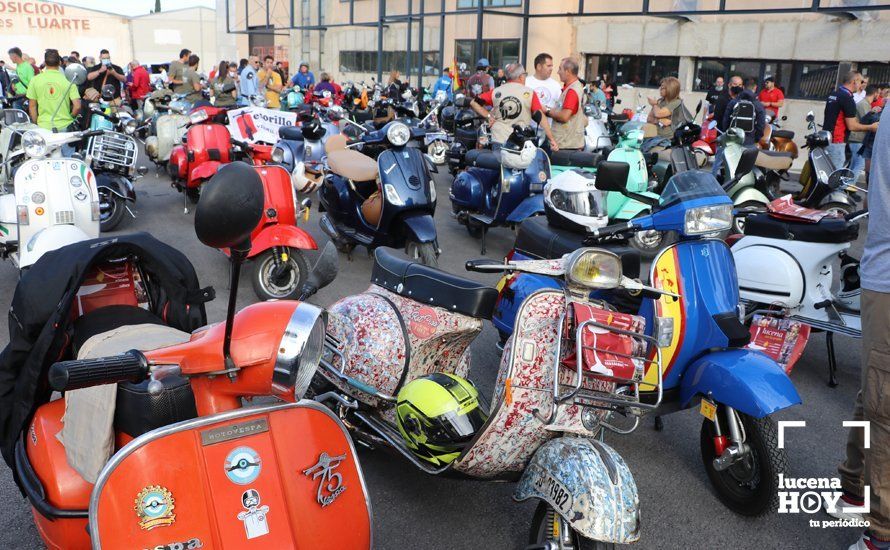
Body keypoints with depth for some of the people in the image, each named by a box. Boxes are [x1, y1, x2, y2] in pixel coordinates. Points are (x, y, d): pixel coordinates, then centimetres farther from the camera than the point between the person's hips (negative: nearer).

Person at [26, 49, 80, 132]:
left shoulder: (35, 80, 2)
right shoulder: (68, 80, -3)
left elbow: (32, 106, 5)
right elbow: (77, 106, -9)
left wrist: (35, 124, 16)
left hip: (43, 126, 1)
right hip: (64, 126, -1)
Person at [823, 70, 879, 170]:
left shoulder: (832, 94, 12)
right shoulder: (847, 98, -15)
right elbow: (851, 126, -17)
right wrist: (871, 127, -3)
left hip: (826, 139, 9)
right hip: (836, 143, -9)